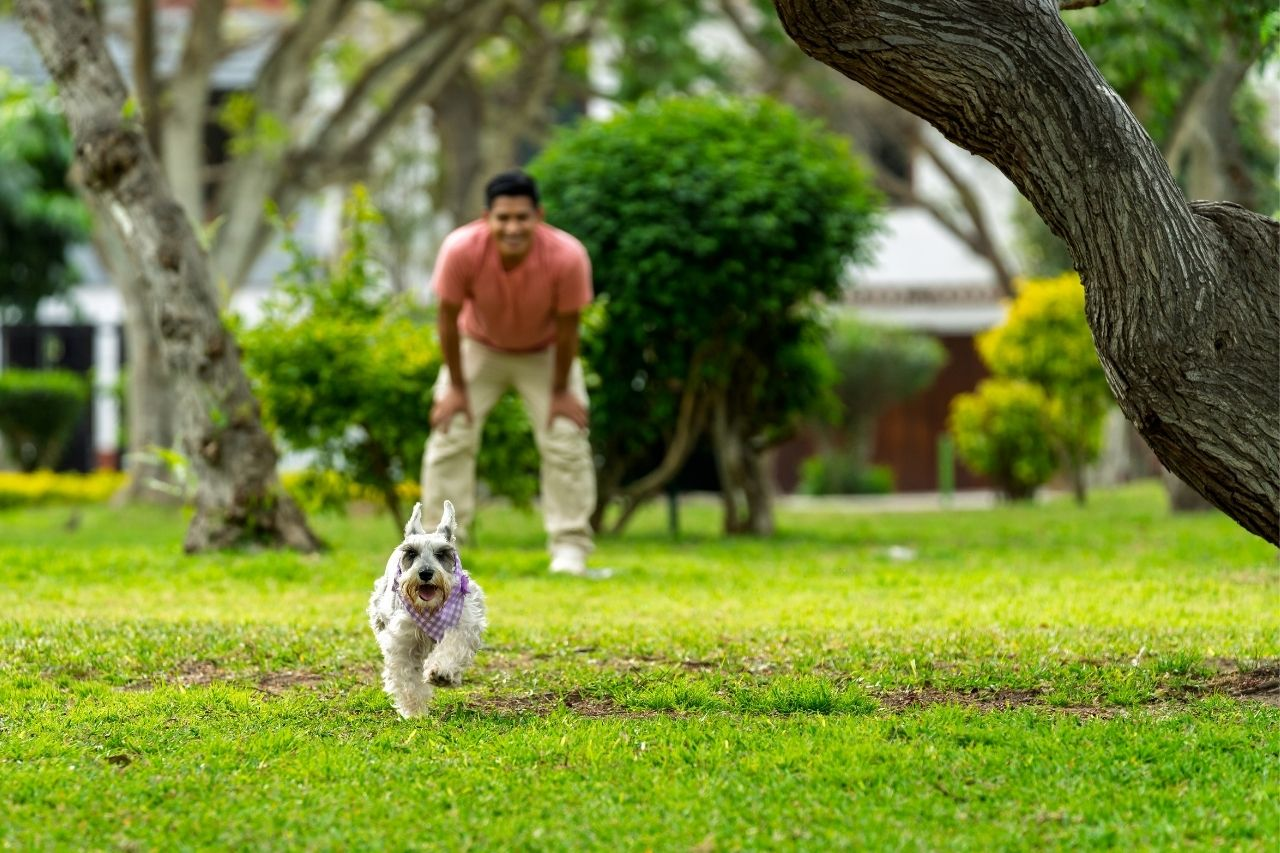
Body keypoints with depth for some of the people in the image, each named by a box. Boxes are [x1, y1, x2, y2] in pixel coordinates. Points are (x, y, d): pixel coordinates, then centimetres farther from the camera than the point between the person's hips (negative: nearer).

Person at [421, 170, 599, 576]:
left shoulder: (567, 256, -36)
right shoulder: (461, 250, -36)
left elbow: (567, 326, -21)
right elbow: (449, 319, -20)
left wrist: (561, 391, -11)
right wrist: (455, 387, -12)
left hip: (544, 354, 0)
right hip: (479, 348, 0)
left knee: (566, 442, -8)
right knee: (449, 435, -8)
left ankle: (570, 552, -1)